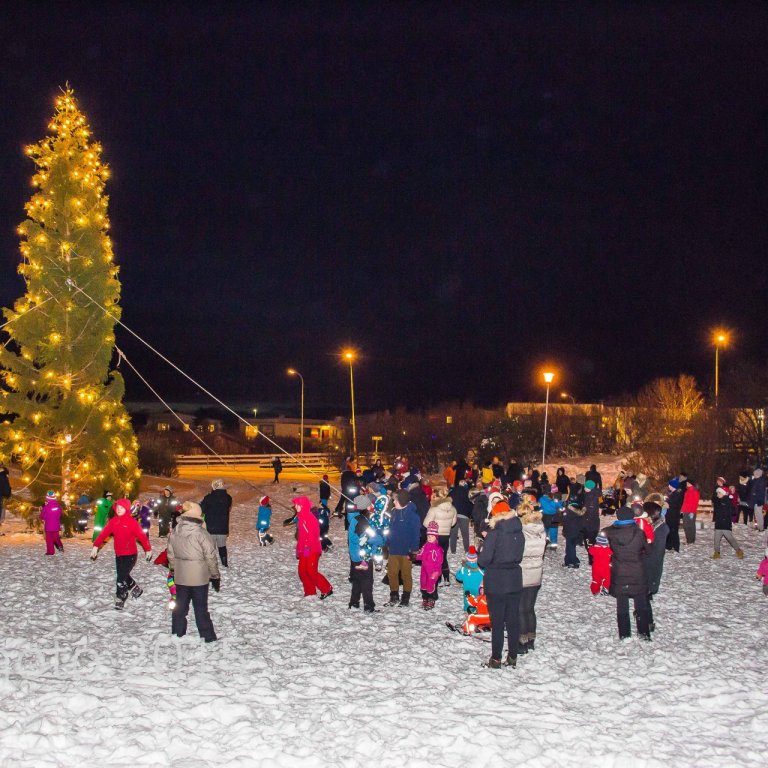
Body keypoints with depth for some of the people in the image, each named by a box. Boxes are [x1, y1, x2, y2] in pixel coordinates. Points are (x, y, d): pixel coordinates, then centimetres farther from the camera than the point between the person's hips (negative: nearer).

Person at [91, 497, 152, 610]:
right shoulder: (113, 521, 2)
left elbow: (142, 536, -9)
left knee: (121, 578, -8)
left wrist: (148, 549, -4)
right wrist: (96, 546, -11)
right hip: (118, 554, 6)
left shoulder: (132, 522, -14)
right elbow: (104, 533, -3)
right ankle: (136, 589, 42)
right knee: (123, 575, 18)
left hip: (130, 554, -6)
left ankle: (120, 600, 8)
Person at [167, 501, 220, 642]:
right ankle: (208, 637, 12)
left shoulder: (175, 532, -4)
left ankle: (177, 634, 25)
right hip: (199, 577, -4)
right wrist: (215, 576, -2)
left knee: (180, 607, 17)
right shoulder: (201, 534, -19)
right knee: (201, 609, 6)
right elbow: (210, 557, -13)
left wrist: (173, 570, 19)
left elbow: (171, 554, 5)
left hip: (180, 577, 4)